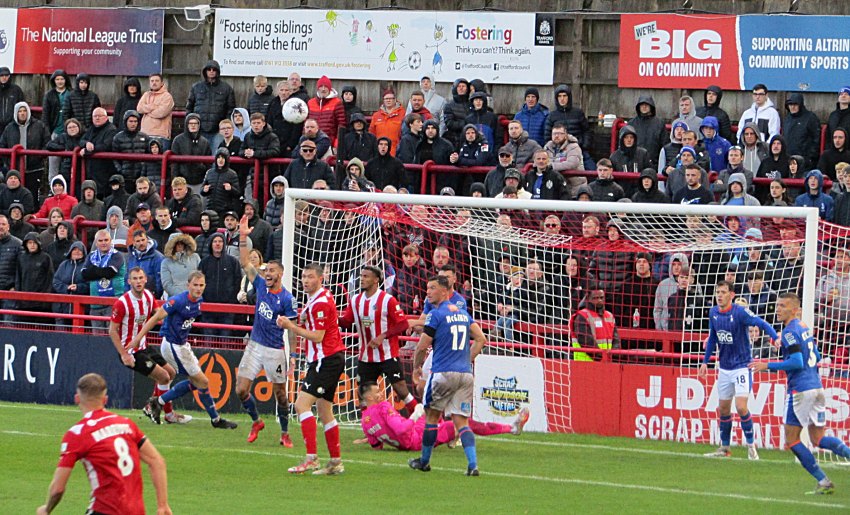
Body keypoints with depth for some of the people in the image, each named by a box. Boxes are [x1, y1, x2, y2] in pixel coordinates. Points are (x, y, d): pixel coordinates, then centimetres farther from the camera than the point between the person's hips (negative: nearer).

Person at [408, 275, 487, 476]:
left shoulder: (436, 315, -6)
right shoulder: (463, 313, 14)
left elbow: (422, 346, -7)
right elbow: (481, 339, 15)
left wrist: (416, 366, 10)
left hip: (443, 373, -5)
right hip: (465, 374, 5)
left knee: (432, 416, 12)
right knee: (461, 421, 3)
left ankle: (424, 461, 22)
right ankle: (473, 464, -13)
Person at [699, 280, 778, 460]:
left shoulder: (740, 312, -17)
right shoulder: (713, 313, 2)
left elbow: (761, 323, -29)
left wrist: (775, 337, -46)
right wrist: (705, 362, 17)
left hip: (742, 365, -6)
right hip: (724, 367, 6)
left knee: (741, 407, -15)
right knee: (723, 409, 11)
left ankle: (751, 445, 2)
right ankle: (724, 448, 23)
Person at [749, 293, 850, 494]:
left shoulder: (790, 332, -12)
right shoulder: (804, 327, 15)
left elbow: (797, 363, -21)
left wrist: (768, 366, -15)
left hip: (801, 389, -9)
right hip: (817, 387, 9)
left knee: (792, 440, 1)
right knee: (817, 438, 13)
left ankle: (823, 481, -2)